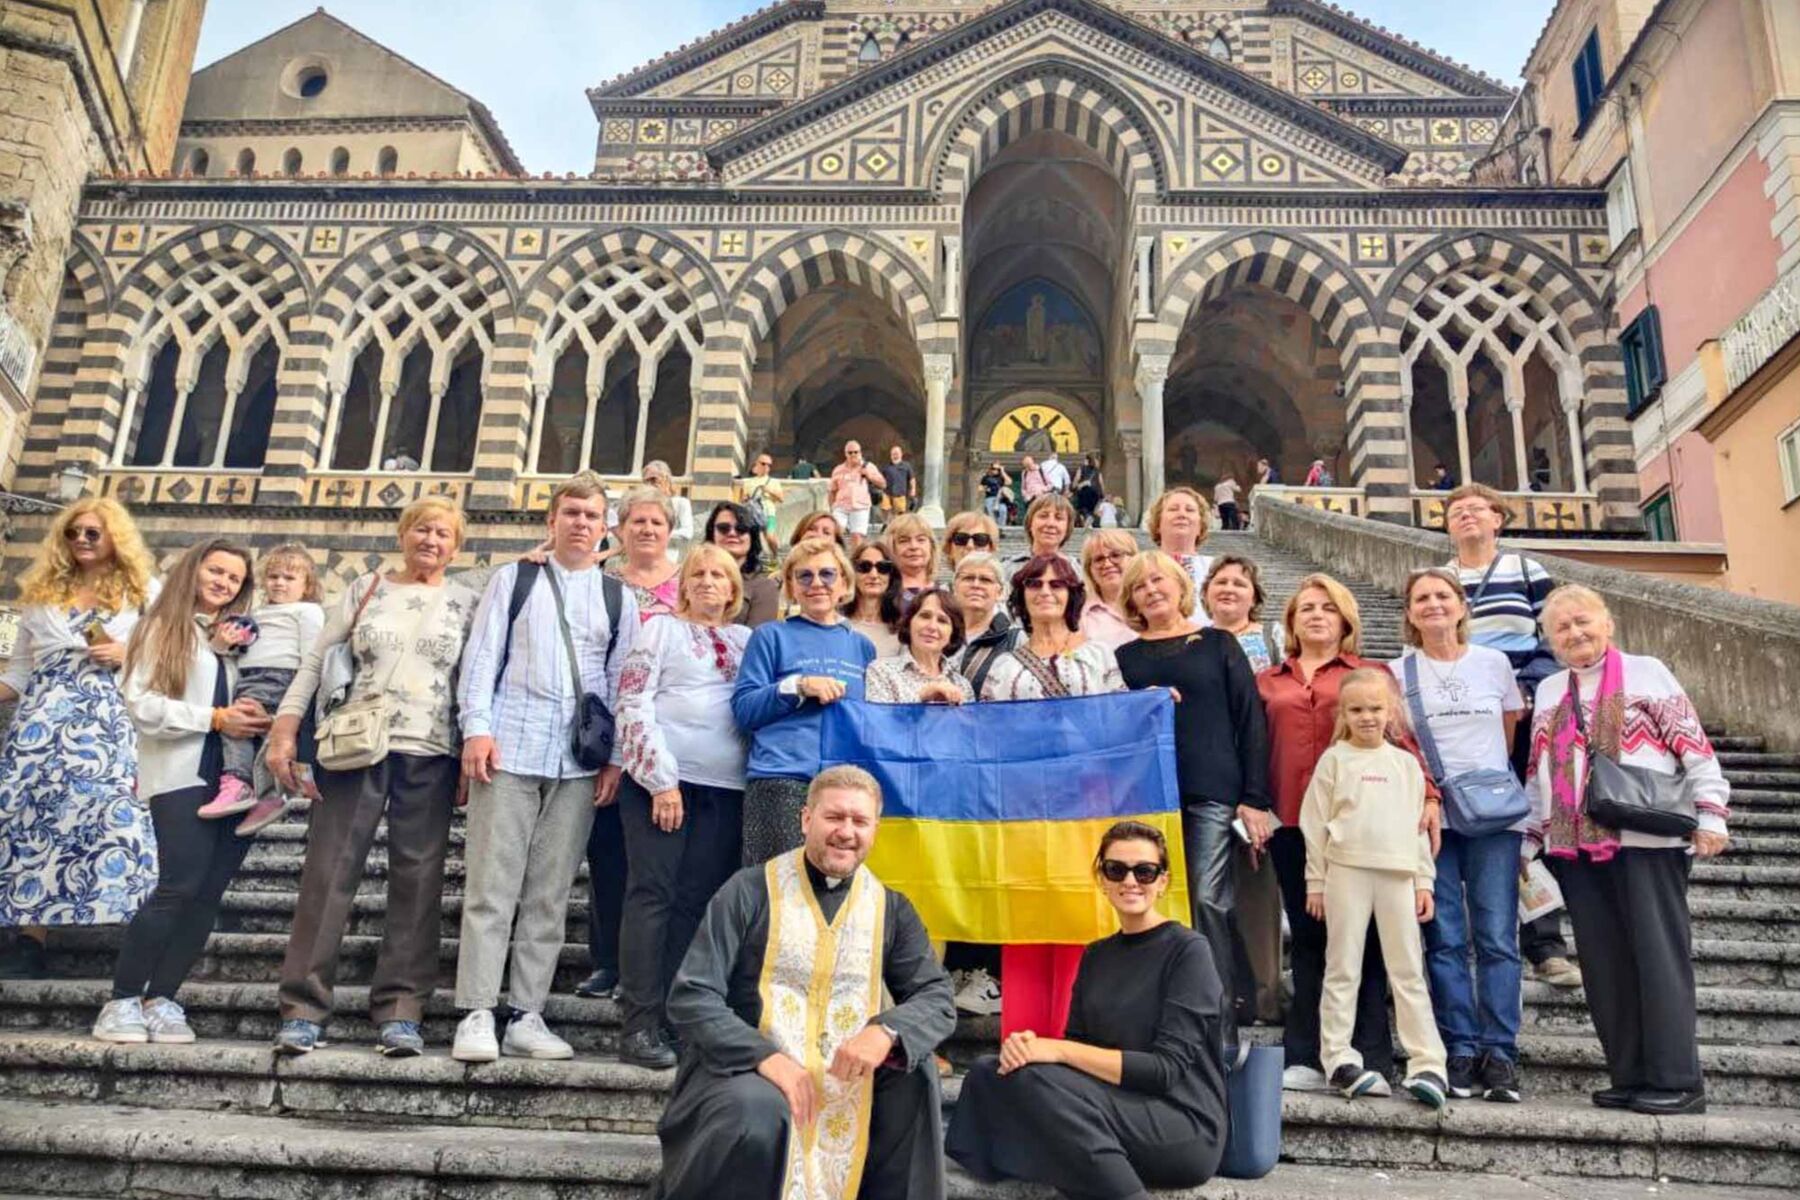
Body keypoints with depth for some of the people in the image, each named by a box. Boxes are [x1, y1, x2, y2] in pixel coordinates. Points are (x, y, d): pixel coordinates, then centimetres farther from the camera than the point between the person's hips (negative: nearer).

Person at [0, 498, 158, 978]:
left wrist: (129, 656, -8)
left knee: (110, 813, -18)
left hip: (106, 722, -3)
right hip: (42, 722, 4)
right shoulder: (41, 594, 20)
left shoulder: (143, 591, 12)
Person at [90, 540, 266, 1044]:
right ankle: (123, 1000, 0)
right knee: (181, 885, -13)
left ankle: (161, 999, 8)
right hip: (181, 774, -5)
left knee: (208, 893, 0)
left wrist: (252, 713, -2)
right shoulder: (162, 628, 6)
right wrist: (215, 718, -13)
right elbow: (142, 704, -5)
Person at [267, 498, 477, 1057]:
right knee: (328, 874, 0)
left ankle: (400, 1011, 7)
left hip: (430, 758, 0)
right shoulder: (365, 590, 10)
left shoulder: (466, 604, 7)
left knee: (417, 882, 1)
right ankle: (303, 1007, 6)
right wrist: (285, 727, -1)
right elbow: (316, 660, 8)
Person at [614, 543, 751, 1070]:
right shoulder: (662, 629, 6)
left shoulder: (747, 640, 18)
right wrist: (661, 779, -9)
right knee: (653, 894, -4)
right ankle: (640, 1026, -1)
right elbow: (633, 704, -2)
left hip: (725, 788, 4)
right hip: (661, 779, -4)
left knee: (697, 903, 4)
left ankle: (677, 1021, 10)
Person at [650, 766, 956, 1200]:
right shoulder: (750, 891, -6)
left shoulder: (891, 909, 5)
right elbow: (690, 997, -11)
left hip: (842, 1077, 3)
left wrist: (886, 1031, -23)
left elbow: (937, 999, -1)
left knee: (914, 1071, -20)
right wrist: (764, 1055, -26)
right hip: (742, 1066, -3)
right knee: (759, 1112, -33)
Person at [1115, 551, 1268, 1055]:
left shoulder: (1218, 645, 9)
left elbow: (1250, 720, 4)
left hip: (1212, 794, -2)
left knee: (1209, 905, -6)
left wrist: (1255, 798, -3)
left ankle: (1221, 1030, 1)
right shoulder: (1124, 657, 15)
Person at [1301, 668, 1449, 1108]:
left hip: (1398, 874, 2)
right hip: (1347, 871, -2)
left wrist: (1424, 881, 8)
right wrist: (1316, 882, 0)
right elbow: (1315, 823, 3)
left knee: (1409, 972, 4)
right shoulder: (1334, 759, 4)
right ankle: (1339, 1058, 9)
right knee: (1343, 969, 3)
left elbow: (1418, 827, 14)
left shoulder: (1405, 763, 12)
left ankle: (1427, 1063, 6)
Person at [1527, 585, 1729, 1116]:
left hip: (1645, 839, -5)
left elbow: (1692, 743, -2)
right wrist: (1531, 837, 16)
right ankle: (1630, 1077, 12)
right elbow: (1538, 771, 20)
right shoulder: (1548, 692, 19)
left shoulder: (1645, 672, 4)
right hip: (1576, 846, 5)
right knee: (1604, 964, 5)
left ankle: (1677, 1081, 2)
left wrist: (1710, 812, -11)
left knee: (1659, 956, -4)